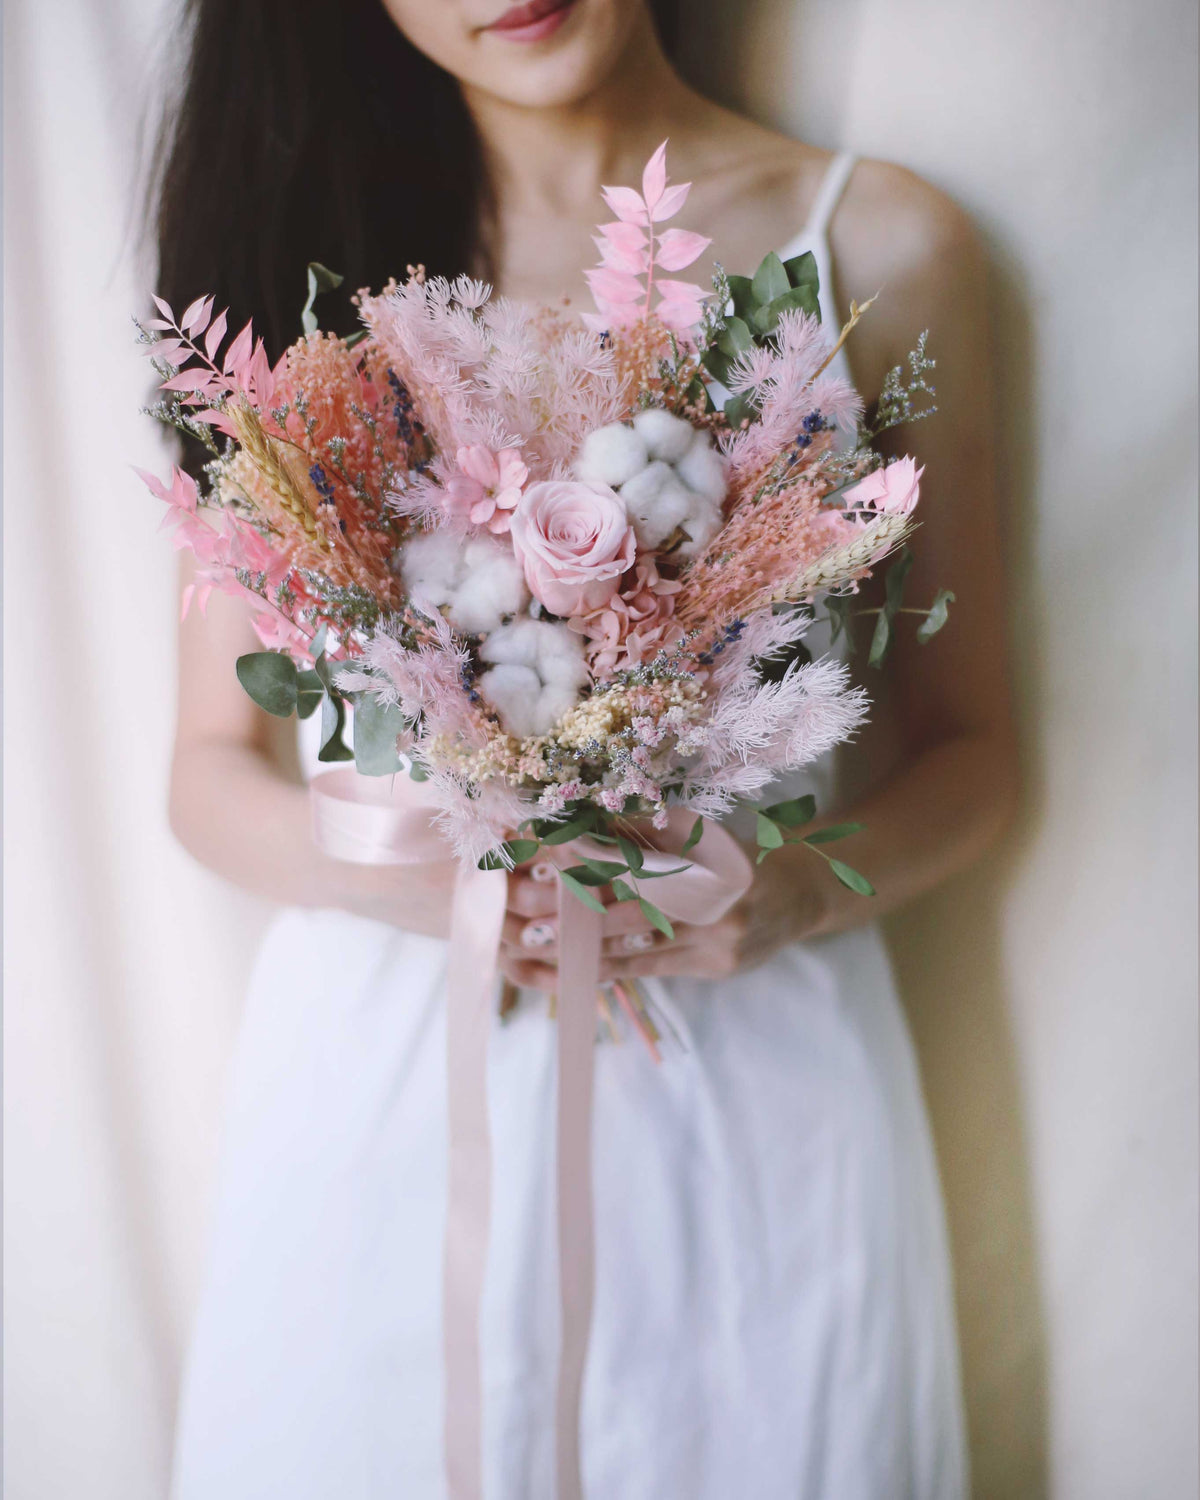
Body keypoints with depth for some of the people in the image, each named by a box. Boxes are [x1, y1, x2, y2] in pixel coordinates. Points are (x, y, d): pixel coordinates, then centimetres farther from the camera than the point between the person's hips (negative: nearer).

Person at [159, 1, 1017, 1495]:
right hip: (381, 1082, 1)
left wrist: (813, 887, -16)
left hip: (754, 1083, 0)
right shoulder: (307, 239, 3)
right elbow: (210, 770, 3)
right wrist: (416, 879, -17)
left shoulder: (883, 240, 0)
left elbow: (969, 747, 4)